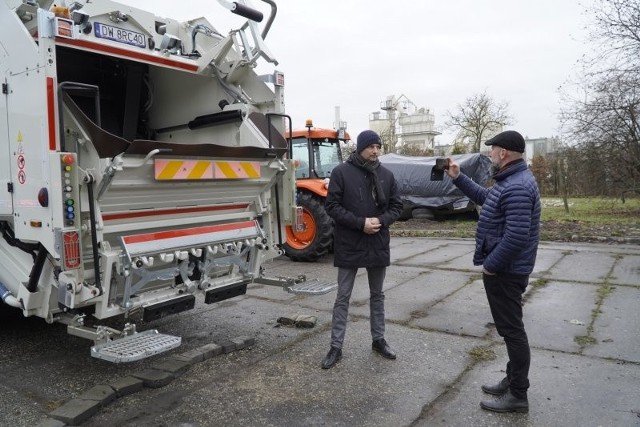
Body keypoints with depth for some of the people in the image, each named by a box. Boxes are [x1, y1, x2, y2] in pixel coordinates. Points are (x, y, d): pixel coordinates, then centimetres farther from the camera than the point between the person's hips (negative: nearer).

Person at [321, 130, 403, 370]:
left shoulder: (387, 175, 3)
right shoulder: (341, 172, -8)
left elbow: (397, 206, 6)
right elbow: (332, 206, -11)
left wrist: (381, 220, -14)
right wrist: (361, 223, -20)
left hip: (378, 246, 4)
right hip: (349, 246, -3)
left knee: (377, 295, 17)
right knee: (343, 298, 6)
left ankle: (378, 340, 32)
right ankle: (336, 347, 16)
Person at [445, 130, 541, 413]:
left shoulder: (517, 187, -24)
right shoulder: (512, 181, 10)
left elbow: (516, 236, -31)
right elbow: (486, 198, 26)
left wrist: (491, 264, -20)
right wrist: (458, 178, 20)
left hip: (504, 271, -11)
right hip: (504, 268, 11)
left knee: (511, 329, 0)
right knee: (509, 327, 19)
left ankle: (518, 396, 13)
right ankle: (513, 381, 34)